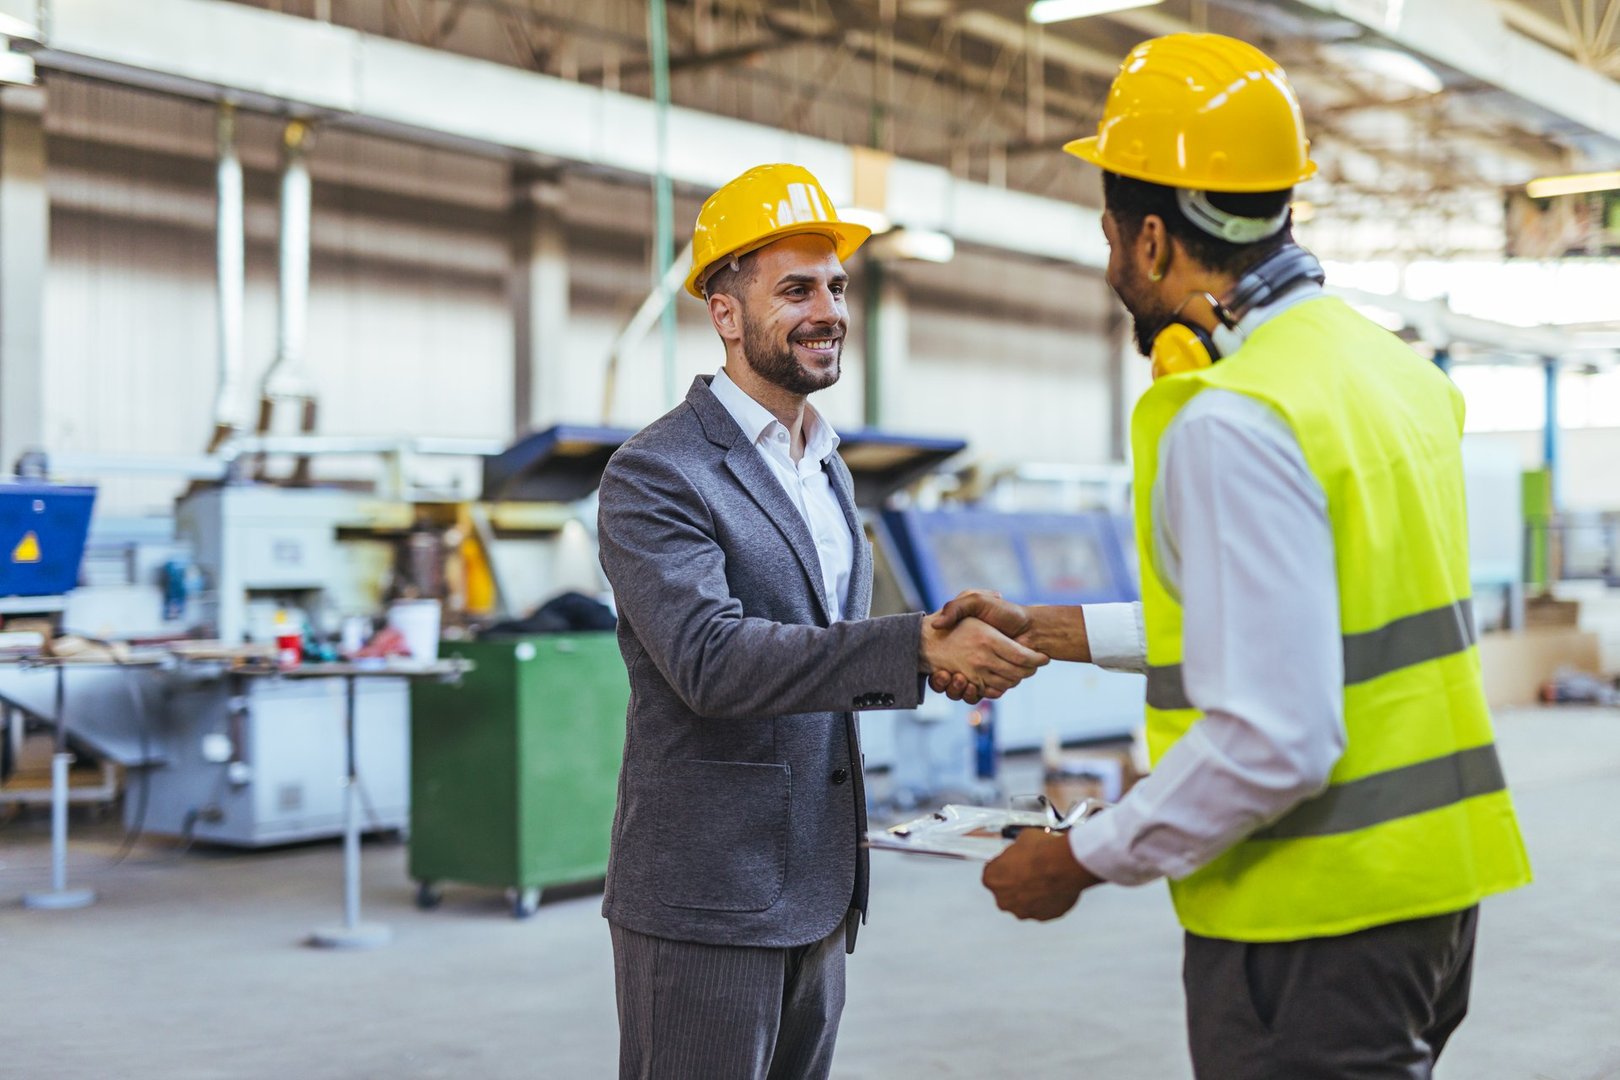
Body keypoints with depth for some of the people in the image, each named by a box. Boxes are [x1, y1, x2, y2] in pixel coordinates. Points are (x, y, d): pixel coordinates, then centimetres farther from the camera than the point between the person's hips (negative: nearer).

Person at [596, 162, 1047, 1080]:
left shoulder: (828, 468, 16)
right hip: (704, 904, -8)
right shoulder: (656, 475, -12)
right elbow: (712, 660, -26)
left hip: (817, 897, 8)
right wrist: (920, 647, -32)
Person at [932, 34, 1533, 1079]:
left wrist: (1084, 859, -13)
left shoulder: (1231, 423, -22)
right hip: (1427, 885, 9)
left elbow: (1272, 740, -26)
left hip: (1316, 921, -9)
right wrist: (1050, 630, 20)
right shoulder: (1386, 364, 8)